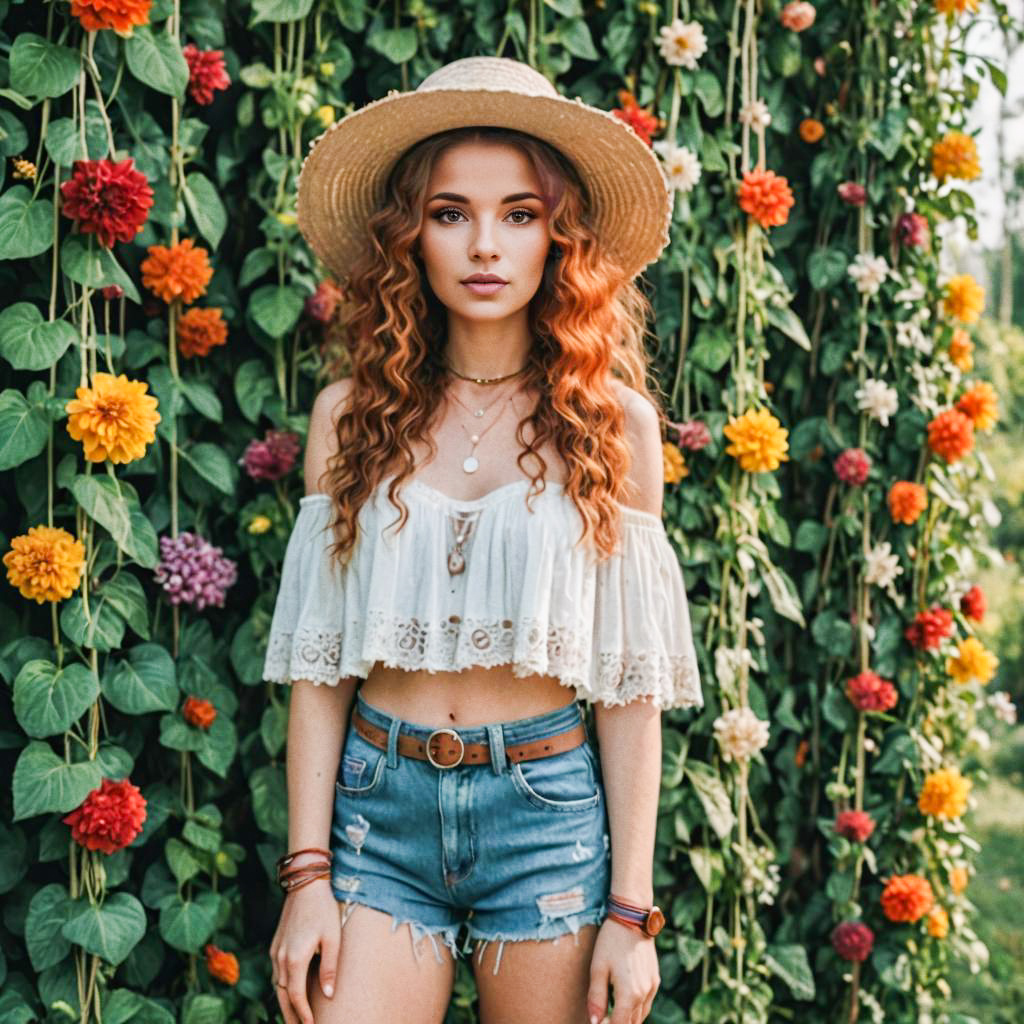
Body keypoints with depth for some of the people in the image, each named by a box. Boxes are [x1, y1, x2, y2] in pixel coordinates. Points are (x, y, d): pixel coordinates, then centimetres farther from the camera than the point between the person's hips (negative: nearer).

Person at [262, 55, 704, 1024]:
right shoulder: (351, 415, 2)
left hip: (548, 809, -1)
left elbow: (628, 684, -2)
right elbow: (318, 663, 3)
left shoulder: (614, 421, -2)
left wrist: (631, 908, -3)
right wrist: (307, 874, -1)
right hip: (379, 805, 1)